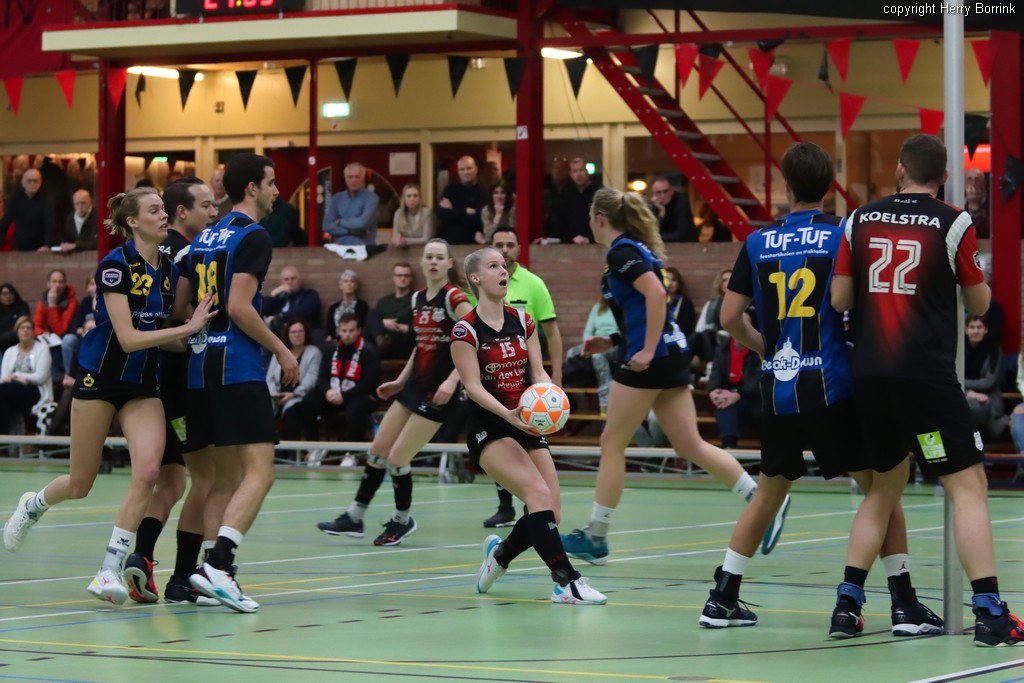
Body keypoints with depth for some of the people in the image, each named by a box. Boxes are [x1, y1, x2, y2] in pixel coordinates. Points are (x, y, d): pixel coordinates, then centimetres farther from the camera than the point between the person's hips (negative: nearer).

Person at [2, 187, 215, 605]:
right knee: (80, 485, 7)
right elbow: (128, 338, -24)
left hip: (143, 385, 5)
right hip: (99, 378, -5)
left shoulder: (169, 269, 2)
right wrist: (187, 328, -26)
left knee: (147, 471, -17)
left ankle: (110, 571, -10)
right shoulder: (115, 265, -18)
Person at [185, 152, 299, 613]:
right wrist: (282, 351, -7)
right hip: (238, 369, -9)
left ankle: (215, 573, 7)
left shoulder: (204, 238, 17)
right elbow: (239, 306, -16)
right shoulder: (253, 237, -7)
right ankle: (217, 565, -25)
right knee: (259, 472, -11)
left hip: (201, 366, 9)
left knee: (226, 477, 12)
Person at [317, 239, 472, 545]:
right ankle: (354, 517, 18)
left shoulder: (454, 298, -13)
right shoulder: (417, 299, 10)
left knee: (397, 459, -7)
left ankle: (402, 520, 15)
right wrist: (400, 380, 18)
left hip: (438, 391, -8)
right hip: (414, 385, 8)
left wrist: (453, 379, -27)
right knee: (377, 451, 8)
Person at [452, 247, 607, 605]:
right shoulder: (465, 330, -8)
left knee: (551, 511, -4)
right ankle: (565, 581, -27)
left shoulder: (523, 321, 9)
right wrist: (507, 414, -30)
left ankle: (500, 552, 25)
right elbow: (473, 386, -14)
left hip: (528, 426, 6)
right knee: (539, 494, -26)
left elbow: (538, 372, 6)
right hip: (489, 429, -6)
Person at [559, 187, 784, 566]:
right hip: (672, 354, 9)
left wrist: (648, 351, -24)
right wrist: (612, 342, 20)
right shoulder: (639, 248, 19)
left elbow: (656, 293, -24)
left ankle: (595, 538, 6)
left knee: (612, 445, 1)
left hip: (652, 360, -9)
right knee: (691, 445, 7)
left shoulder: (621, 251, -10)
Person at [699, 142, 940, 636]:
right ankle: (905, 606, -2)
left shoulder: (758, 242, 6)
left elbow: (730, 318, 6)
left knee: (770, 493, 18)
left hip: (779, 388, 4)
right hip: (832, 386, -4)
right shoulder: (843, 235, -3)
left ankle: (722, 599, 17)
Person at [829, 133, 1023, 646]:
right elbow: (979, 304, 6)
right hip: (927, 374, -4)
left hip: (870, 374, 5)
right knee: (969, 487, 0)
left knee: (884, 487, 20)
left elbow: (839, 299, 9)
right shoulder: (953, 224, -3)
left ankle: (847, 605, 15)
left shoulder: (861, 220, 7)